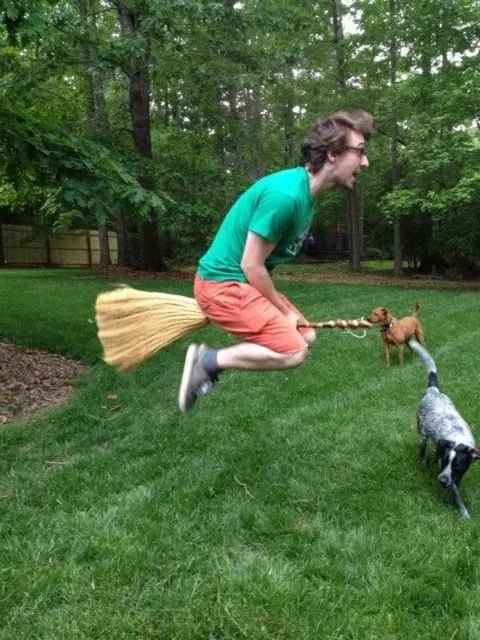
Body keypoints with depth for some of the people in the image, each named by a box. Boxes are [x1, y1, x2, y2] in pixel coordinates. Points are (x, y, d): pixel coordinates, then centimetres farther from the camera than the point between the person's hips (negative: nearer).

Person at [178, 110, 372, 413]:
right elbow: (252, 267, -21)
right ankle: (208, 360, -4)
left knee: (306, 337, 11)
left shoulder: (307, 193, 6)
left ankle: (211, 360, 10)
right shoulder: (285, 195, -25)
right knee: (293, 351, -14)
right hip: (223, 283, -10)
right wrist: (284, 311, -8)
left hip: (244, 283, 10)